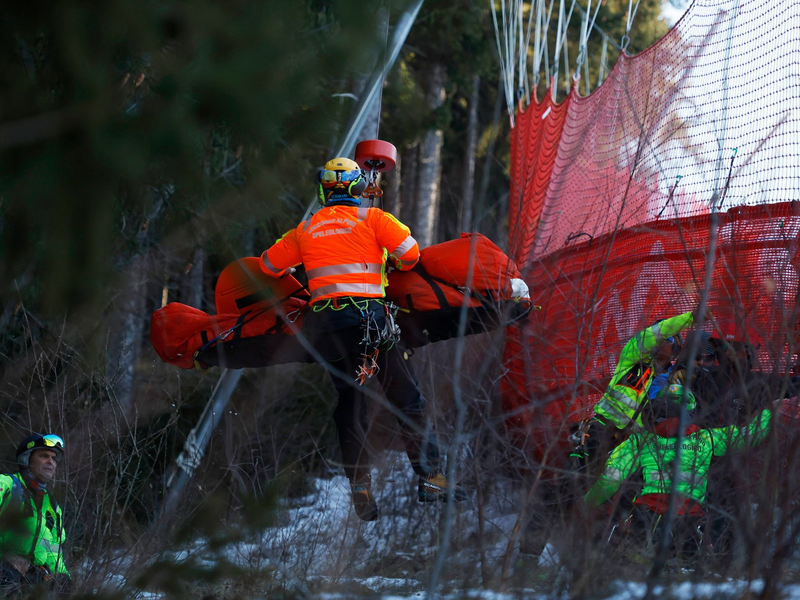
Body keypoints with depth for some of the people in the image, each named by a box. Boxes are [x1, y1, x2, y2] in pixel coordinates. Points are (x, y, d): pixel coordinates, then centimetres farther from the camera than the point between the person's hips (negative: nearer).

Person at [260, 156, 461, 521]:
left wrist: (294, 272, 45)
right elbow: (409, 252, -4)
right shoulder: (370, 217, 4)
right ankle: (429, 477, -4)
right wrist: (397, 266, 19)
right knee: (407, 400, 2)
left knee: (349, 406, 11)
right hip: (367, 313, -3)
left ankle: (359, 488, 3)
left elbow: (270, 264, 24)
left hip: (324, 322, 4)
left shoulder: (307, 229, 15)